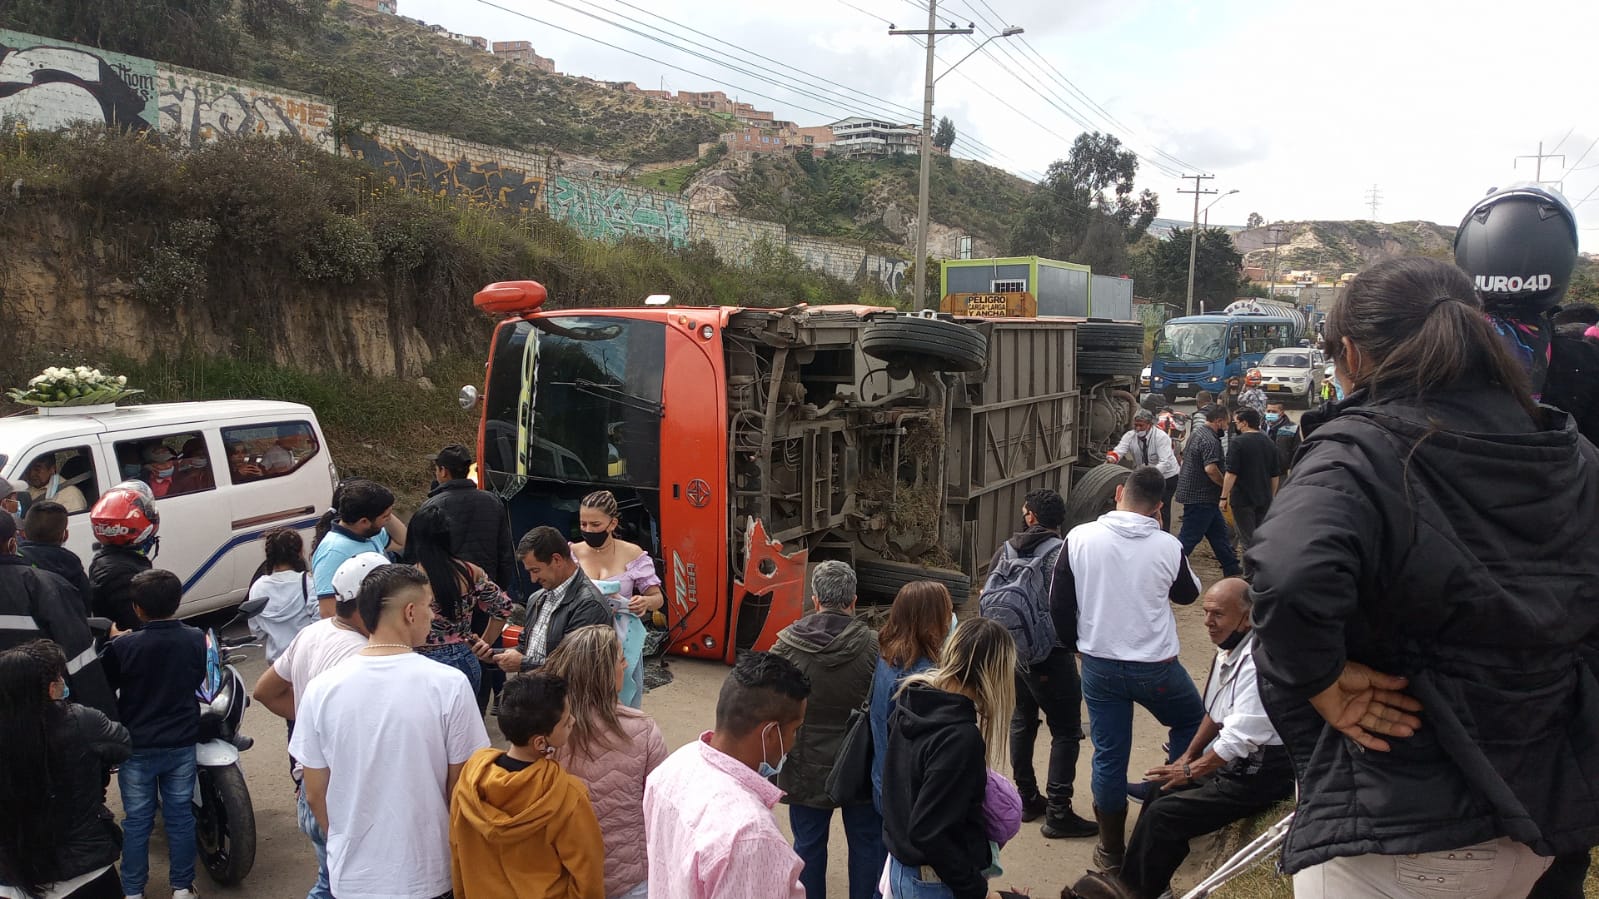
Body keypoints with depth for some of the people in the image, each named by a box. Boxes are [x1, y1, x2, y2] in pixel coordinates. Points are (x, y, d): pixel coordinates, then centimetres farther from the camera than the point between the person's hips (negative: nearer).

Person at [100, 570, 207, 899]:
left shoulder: (123, 646, -18)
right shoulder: (196, 639, -9)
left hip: (137, 747, -2)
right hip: (182, 743, 2)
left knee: (137, 821, 12)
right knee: (180, 815, 13)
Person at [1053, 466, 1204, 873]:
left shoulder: (1080, 538, -11)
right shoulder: (1168, 547, -13)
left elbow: (1058, 603, -3)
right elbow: (1188, 594, 8)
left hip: (1099, 666, 1)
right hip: (1156, 667, -1)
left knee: (1109, 757, 11)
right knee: (1191, 721, 28)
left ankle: (1112, 850, 21)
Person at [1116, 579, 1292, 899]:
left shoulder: (1258, 664, -27)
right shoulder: (1228, 649, 3)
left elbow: (1240, 740, -25)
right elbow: (1214, 714, 16)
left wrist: (1191, 771, -12)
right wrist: (1188, 756, 12)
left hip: (1260, 775, -9)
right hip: (1233, 760, 9)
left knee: (1163, 814, -11)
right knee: (1161, 789, 13)